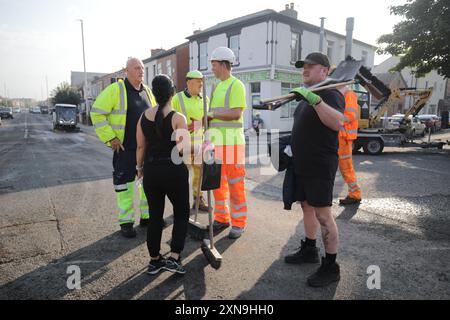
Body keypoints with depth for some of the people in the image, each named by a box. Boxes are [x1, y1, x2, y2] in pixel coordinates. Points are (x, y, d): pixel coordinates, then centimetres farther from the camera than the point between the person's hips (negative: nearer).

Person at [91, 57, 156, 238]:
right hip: (124, 148, -6)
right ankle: (126, 222, 15)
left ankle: (146, 216, 29)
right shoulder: (115, 90, -9)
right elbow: (97, 113, -10)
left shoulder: (147, 91, 10)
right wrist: (110, 138, -14)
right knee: (125, 184, 1)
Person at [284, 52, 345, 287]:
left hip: (320, 166, -9)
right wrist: (292, 146, 19)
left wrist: (315, 99, -39)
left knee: (322, 213, -6)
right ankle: (309, 250, 31)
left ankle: (331, 267, 5)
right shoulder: (307, 96, 17)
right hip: (302, 164, 9)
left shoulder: (330, 94, -11)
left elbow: (337, 123, -30)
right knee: (307, 207, 16)